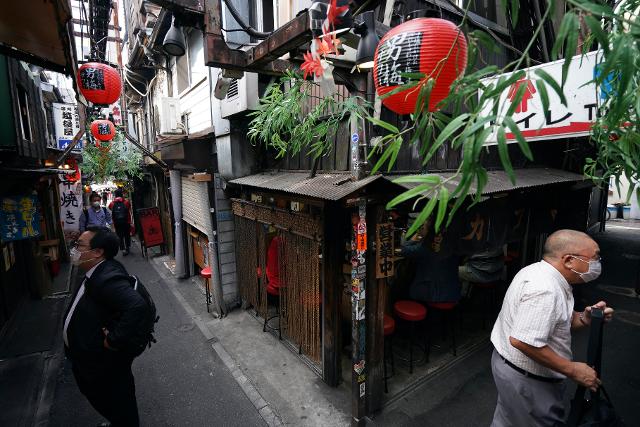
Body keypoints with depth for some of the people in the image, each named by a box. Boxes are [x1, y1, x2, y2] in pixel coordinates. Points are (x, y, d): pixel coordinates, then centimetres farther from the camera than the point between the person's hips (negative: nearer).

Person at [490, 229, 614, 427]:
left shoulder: (540, 271, 2)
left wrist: (582, 318, -6)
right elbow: (522, 341, -34)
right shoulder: (544, 290, -30)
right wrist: (572, 370, -23)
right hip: (526, 378, -9)